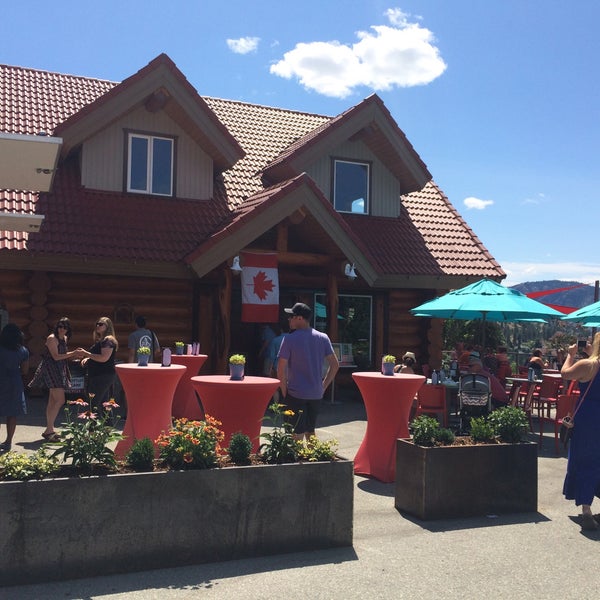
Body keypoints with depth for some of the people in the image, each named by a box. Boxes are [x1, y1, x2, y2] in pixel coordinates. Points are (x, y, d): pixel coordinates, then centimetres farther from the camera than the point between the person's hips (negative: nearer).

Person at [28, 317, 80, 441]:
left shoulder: (64, 339, 13)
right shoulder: (52, 338, -13)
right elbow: (56, 357, -19)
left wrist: (74, 356, 1)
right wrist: (72, 353, -19)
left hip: (59, 371, 9)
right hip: (51, 369, -9)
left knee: (53, 402, 13)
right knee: (60, 400, -14)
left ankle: (49, 429, 20)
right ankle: (49, 430, -9)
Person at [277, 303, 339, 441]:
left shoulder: (289, 339, -10)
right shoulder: (323, 338, 4)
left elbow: (281, 368, -13)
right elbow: (335, 365, 4)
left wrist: (284, 391, -2)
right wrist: (323, 387, 10)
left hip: (296, 394, -5)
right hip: (316, 394, 5)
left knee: (297, 435, 1)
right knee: (310, 432, 19)